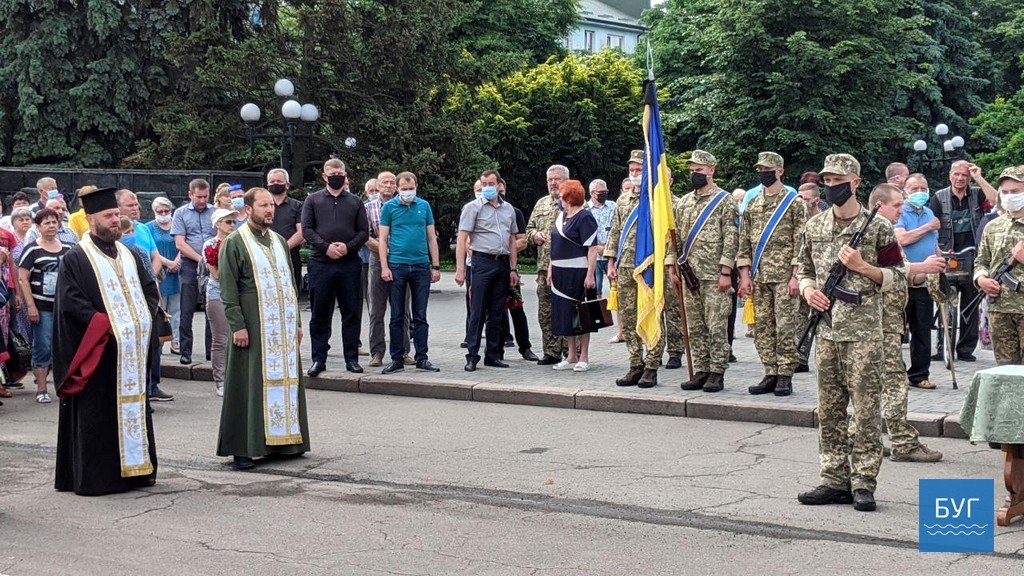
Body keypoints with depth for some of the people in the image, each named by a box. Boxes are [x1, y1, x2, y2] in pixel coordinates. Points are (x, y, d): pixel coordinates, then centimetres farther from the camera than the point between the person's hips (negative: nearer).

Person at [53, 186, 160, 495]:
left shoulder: (128, 256, 15)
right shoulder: (76, 259, -5)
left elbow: (151, 291, 16)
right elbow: (70, 302, -14)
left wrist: (143, 318, -2)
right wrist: (108, 325, -18)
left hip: (132, 351, 6)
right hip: (97, 354, -6)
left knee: (133, 408, 10)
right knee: (96, 414, -3)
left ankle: (134, 467, 18)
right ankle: (94, 477, 3)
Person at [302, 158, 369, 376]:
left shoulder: (355, 201, 11)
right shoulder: (313, 200, 8)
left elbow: (364, 231, 6)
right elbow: (306, 229, 0)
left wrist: (348, 247, -11)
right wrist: (326, 247, -13)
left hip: (349, 264, 1)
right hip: (320, 265, -1)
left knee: (352, 314, 4)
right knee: (320, 314, 4)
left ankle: (352, 359, 11)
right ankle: (319, 359, 11)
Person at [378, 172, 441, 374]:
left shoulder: (424, 206, 9)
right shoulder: (389, 207, 3)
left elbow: (431, 238, 11)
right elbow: (383, 239, 1)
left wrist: (436, 266, 6)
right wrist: (384, 267, -8)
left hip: (421, 266, 2)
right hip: (397, 266, -2)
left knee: (420, 317, 5)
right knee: (397, 317, 3)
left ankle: (422, 358, 10)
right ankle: (397, 359, 8)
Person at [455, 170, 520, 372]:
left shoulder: (508, 209, 14)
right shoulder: (473, 208, -2)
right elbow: (462, 240, -7)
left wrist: (514, 269, 11)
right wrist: (460, 269, -15)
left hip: (503, 264, 5)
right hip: (483, 262, -5)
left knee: (497, 313, 9)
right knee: (477, 312, -6)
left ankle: (492, 354, 16)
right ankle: (472, 356, -3)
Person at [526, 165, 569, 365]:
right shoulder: (541, 204, 18)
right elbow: (529, 229, 24)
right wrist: (535, 235, 2)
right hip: (544, 267, 6)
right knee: (546, 312, 7)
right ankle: (552, 352, 15)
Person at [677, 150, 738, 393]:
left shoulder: (724, 201, -5)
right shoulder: (684, 203, 14)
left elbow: (730, 239, -10)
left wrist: (726, 272, -15)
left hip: (714, 276, -6)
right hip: (690, 274, 6)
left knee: (717, 327, -3)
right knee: (695, 327, 9)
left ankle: (717, 373, 2)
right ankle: (700, 371, 15)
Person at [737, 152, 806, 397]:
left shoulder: (794, 202, -1)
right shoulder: (752, 204, 15)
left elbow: (800, 241, -6)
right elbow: (745, 241, 14)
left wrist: (795, 275, -12)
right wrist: (745, 274, 6)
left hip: (784, 275, -5)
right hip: (759, 276, 6)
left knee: (785, 326, -4)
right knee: (762, 327, 6)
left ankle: (785, 376, 2)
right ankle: (771, 374, 13)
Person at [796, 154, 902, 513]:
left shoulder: (877, 228, -2)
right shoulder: (814, 227, 12)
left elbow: (895, 277, 0)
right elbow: (804, 268, 21)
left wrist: (861, 266, -14)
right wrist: (808, 289, 0)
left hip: (863, 330, -5)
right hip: (826, 329, 5)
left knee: (866, 409, -3)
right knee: (829, 410, 8)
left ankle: (863, 483, 2)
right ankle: (835, 480, 16)